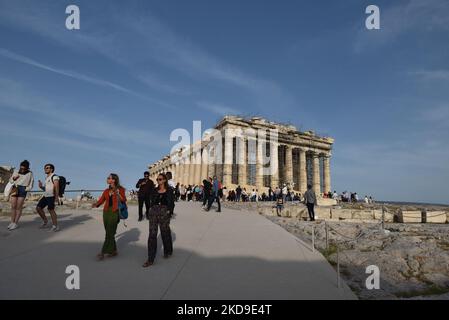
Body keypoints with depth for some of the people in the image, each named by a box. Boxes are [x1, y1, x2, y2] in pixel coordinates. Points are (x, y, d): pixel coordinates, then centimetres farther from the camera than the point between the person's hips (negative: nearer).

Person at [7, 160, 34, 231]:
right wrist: (13, 178, -4)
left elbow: (31, 183, 7)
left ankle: (16, 223, 2)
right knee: (13, 206, 1)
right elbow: (10, 180, 17)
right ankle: (12, 222, 9)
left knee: (18, 207, -4)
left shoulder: (30, 174, 4)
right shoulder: (16, 172, 11)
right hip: (14, 189, 3)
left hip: (22, 190, -3)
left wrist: (26, 189, -6)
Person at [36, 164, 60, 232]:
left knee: (50, 209, -17)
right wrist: (41, 186, 3)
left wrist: (57, 197, -29)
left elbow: (57, 187, -18)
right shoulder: (47, 178, 21)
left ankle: (55, 226, -13)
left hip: (52, 196, -9)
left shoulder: (54, 177, -6)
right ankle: (45, 221, 21)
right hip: (45, 196, 9)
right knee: (38, 208, 5)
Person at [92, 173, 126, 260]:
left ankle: (103, 252, -3)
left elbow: (124, 200, -8)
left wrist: (118, 195, -24)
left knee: (109, 233, -6)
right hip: (106, 212, 6)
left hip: (114, 212, -6)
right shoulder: (106, 191, 13)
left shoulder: (120, 189, 0)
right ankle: (113, 251, 17)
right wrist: (96, 204, -16)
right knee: (109, 233, 8)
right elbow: (101, 200, 4)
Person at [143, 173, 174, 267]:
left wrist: (169, 211, -9)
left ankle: (168, 251, 37)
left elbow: (171, 203, 0)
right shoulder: (155, 190, 10)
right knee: (152, 235, -2)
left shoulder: (169, 191, 1)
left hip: (164, 212, -3)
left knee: (165, 233, 11)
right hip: (154, 211, 3)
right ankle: (150, 259, 1)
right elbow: (152, 201, 13)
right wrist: (152, 210, 1)